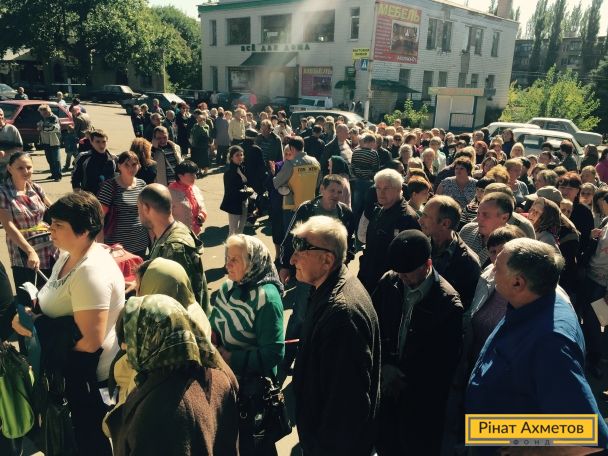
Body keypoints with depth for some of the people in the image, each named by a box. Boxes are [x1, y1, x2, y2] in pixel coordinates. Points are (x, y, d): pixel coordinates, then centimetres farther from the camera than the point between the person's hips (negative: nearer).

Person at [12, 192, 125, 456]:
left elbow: (91, 342, -31)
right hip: (70, 367, 9)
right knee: (81, 430, 28)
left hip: (89, 375, -9)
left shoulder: (91, 272, -31)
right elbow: (57, 301, 16)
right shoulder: (68, 255, 0)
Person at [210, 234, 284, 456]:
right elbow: (215, 322, 10)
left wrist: (230, 358, -23)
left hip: (253, 386, -6)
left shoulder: (266, 298, -26)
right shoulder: (229, 287, -3)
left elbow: (273, 354, -26)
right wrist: (211, 334, -12)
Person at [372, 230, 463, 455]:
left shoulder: (448, 303, -20)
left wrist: (406, 377, -13)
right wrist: (385, 365, -10)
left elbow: (446, 361, -13)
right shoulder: (389, 282, -9)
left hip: (420, 398, -3)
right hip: (386, 385, 4)